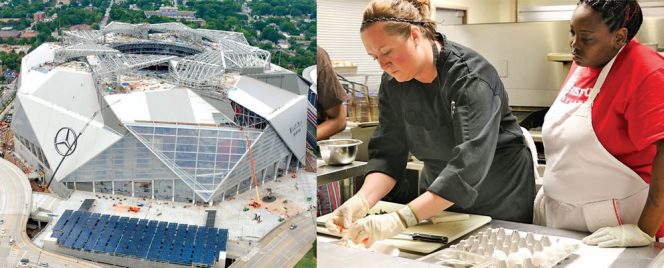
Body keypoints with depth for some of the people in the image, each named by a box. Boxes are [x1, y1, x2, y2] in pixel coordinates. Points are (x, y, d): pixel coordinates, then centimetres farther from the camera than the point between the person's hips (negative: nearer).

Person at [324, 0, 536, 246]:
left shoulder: (471, 77, -30)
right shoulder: (393, 82, -10)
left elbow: (469, 165, -40)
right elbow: (387, 153, -11)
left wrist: (399, 221, -48)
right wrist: (360, 202, -31)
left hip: (501, 206, -4)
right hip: (438, 204, 5)